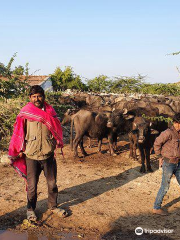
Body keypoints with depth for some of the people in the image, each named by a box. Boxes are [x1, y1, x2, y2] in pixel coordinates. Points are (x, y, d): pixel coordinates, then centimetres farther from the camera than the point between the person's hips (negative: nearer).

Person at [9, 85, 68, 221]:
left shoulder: (50, 111, 3)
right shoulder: (25, 112, -3)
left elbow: (56, 129, 11)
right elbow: (19, 132, 2)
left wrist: (57, 146, 7)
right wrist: (20, 150, 1)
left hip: (48, 154, 2)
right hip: (31, 155, -2)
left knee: (52, 183, 12)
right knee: (32, 185, 7)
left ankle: (53, 206, 32)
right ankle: (31, 209, 26)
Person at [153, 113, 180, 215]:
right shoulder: (169, 132, -20)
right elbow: (157, 143, -17)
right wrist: (160, 157, -10)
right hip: (168, 163, -7)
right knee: (165, 187, 0)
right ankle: (157, 208, 13)